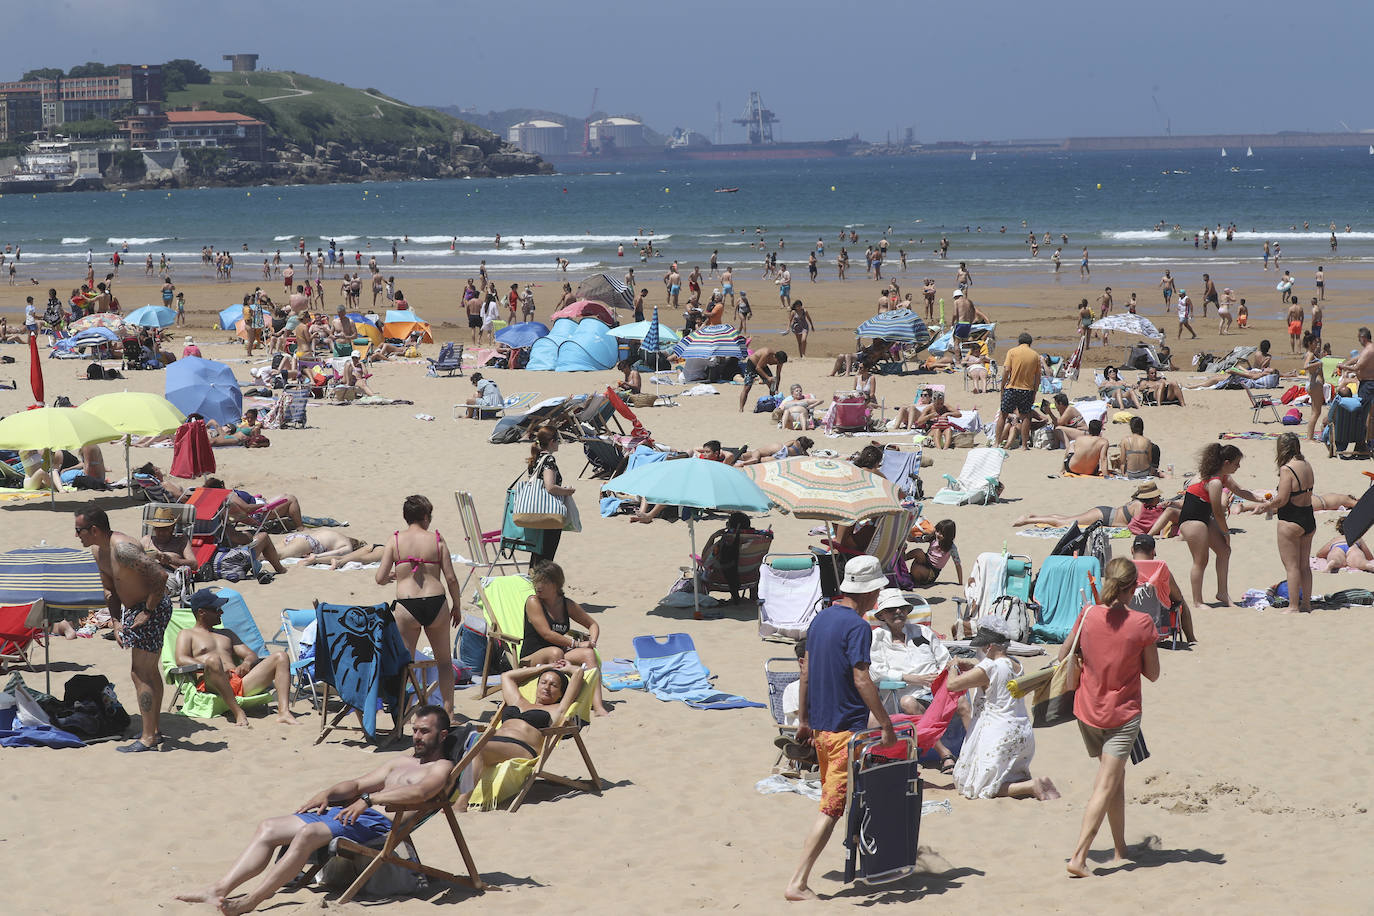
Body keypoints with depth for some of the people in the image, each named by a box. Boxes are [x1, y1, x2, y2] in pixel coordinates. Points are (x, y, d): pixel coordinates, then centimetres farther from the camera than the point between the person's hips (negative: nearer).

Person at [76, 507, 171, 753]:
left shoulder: (122, 548, -28)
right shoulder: (97, 550, 3)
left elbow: (161, 576, -32)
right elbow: (109, 589, 15)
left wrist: (148, 612, -23)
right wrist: (116, 622, 5)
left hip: (153, 607, -10)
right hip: (132, 608, 10)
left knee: (139, 674, -10)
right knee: (150, 671, 19)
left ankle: (148, 739, -8)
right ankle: (153, 730, 30)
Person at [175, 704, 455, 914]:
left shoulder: (441, 767, 4)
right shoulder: (401, 761, 31)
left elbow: (418, 793, -17)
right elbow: (359, 784, 27)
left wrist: (369, 799, -27)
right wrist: (328, 794, 6)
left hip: (377, 821, -9)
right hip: (350, 811, 9)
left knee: (308, 833, -32)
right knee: (269, 828, -6)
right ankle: (220, 890, -17)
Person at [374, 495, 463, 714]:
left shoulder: (395, 540, 2)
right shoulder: (437, 540, 2)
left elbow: (380, 579, -1)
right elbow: (451, 579, 1)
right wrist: (457, 607, 14)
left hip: (406, 607, -1)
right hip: (436, 604, 1)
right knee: (444, 661, 18)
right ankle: (448, 710, 20)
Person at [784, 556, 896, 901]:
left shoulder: (821, 619, 9)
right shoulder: (857, 626, -16)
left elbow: (806, 672, 14)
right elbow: (861, 680, -21)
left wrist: (803, 720, 20)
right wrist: (886, 724, -17)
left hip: (820, 726, 9)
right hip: (846, 728, -9)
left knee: (835, 797, 20)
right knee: (832, 807, -7)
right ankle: (797, 883, -11)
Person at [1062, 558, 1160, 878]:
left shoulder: (1088, 616, -8)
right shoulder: (1141, 623, -14)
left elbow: (1063, 655, 2)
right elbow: (1152, 673, -5)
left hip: (1088, 710, 4)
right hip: (1124, 714, -3)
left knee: (1115, 778, 22)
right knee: (1106, 786, -5)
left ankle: (1121, 848, 31)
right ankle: (1079, 856, -17)